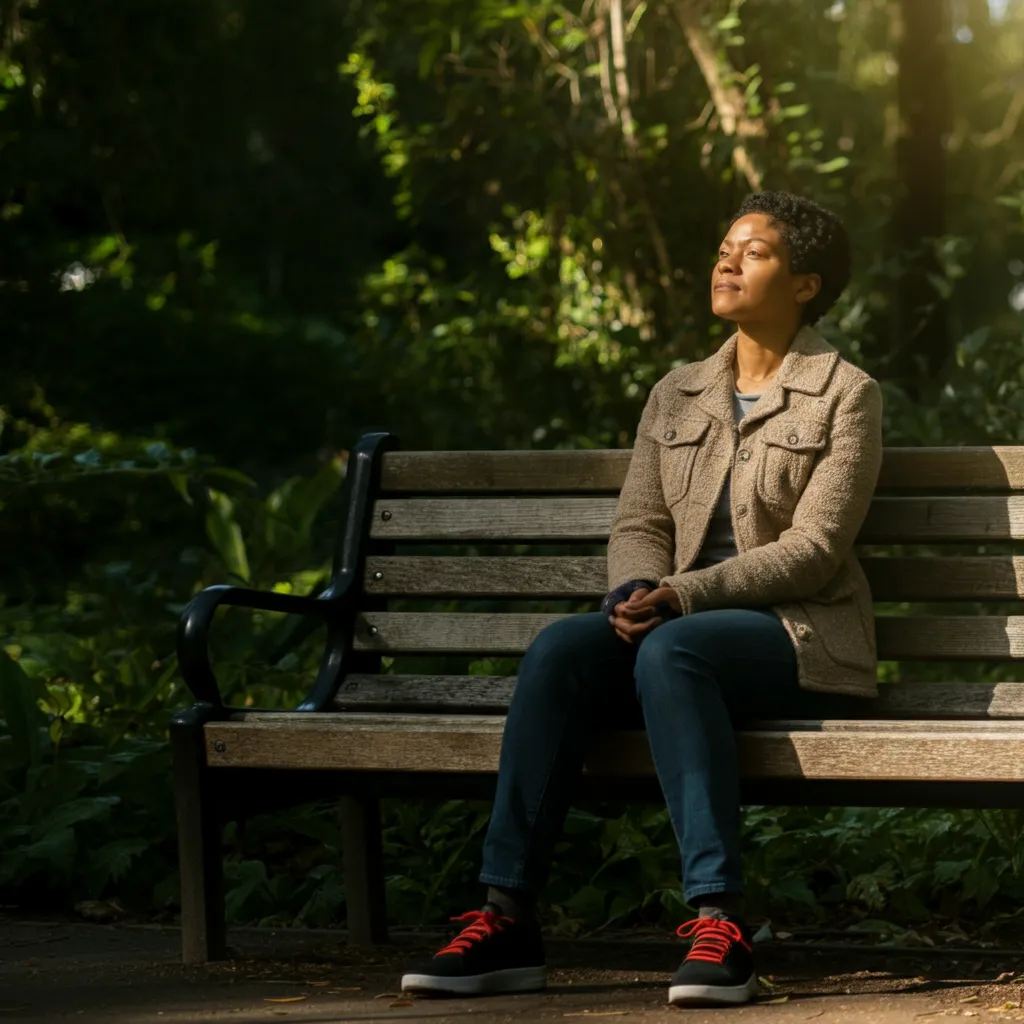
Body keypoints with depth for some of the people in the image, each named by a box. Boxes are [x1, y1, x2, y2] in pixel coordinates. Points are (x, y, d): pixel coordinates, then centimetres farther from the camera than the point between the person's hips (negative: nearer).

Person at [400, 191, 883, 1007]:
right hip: (680, 620, 5)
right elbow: (638, 525, 11)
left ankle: (720, 923, -43)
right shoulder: (676, 397, 18)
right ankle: (507, 918, -32)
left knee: (670, 649, -38)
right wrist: (636, 591, -14)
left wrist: (679, 597, -19)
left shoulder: (845, 396, 1)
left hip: (799, 635, -5)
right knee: (561, 648, -27)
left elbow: (813, 549, -9)